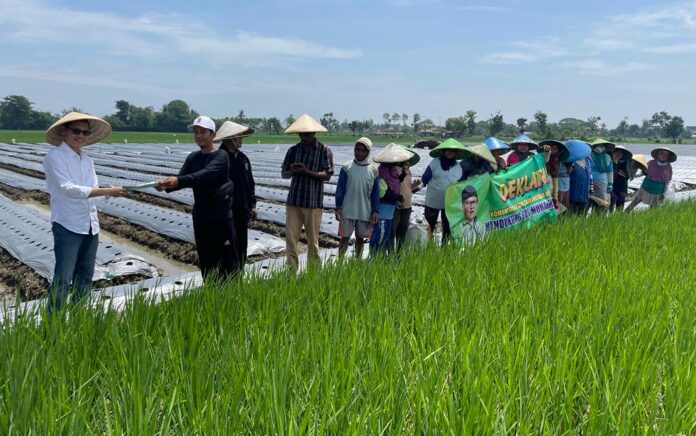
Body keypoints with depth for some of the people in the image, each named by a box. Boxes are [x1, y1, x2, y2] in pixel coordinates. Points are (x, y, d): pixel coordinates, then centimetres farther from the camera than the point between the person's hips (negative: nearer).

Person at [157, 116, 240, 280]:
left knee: (228, 260, -1)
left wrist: (178, 180, -39)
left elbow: (205, 175, -26)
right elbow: (180, 180, -3)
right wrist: (166, 185, -25)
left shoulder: (221, 156, -9)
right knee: (206, 262, 13)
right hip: (200, 217, 6)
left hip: (222, 217, -5)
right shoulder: (192, 158, 9)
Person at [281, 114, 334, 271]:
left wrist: (307, 172, -19)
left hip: (313, 202, -3)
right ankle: (292, 272, 10)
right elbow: (283, 174, 12)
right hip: (293, 201, 3)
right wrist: (292, 172, -10)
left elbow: (327, 175, -8)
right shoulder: (293, 150, 10)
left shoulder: (324, 151, -1)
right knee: (290, 239, 0)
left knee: (313, 241, 7)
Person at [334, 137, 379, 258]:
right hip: (347, 210, -1)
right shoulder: (347, 167, -2)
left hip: (365, 212, 2)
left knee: (360, 238, 11)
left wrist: (375, 211, 0)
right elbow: (340, 188, 0)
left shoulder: (373, 169, 1)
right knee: (345, 237, 3)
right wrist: (338, 207, -6)